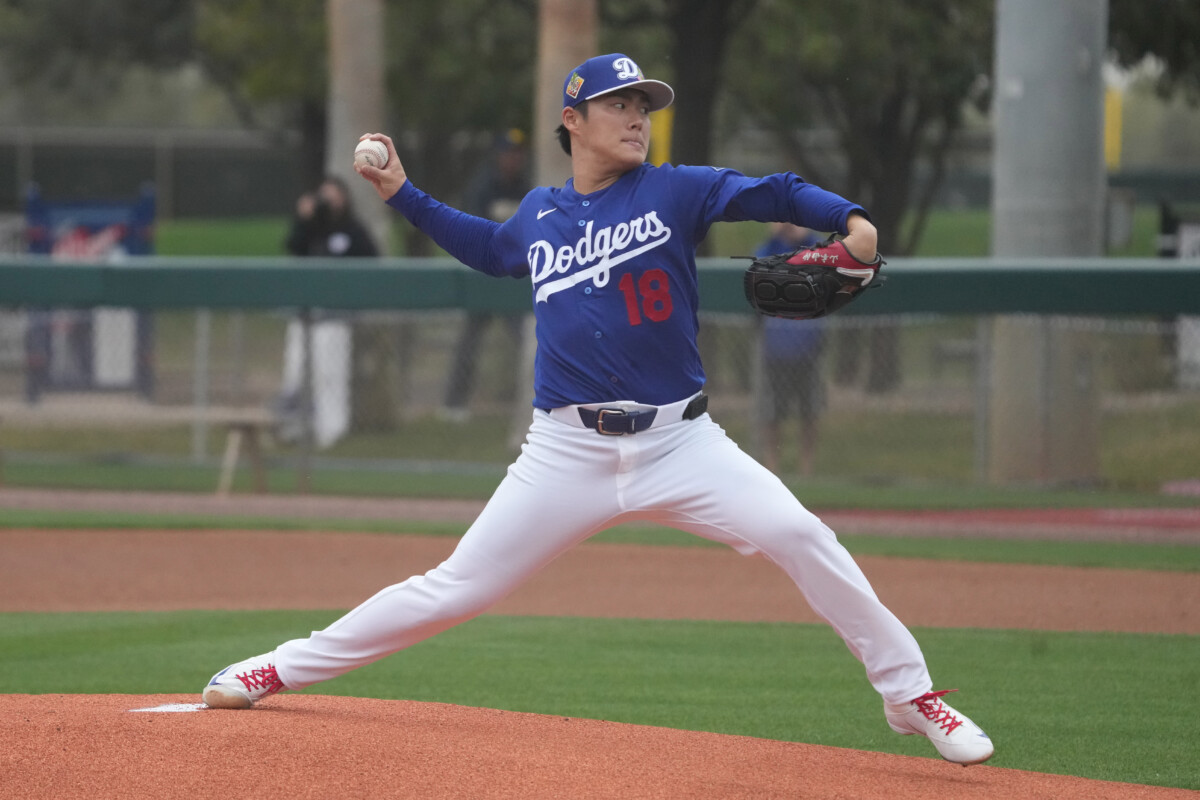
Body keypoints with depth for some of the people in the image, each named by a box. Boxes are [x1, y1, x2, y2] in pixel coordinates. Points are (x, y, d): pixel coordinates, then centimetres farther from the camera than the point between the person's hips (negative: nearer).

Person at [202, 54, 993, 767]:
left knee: (800, 536, -21)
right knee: (456, 589, 1)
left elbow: (775, 193, -9)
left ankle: (909, 690, -8)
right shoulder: (538, 213, 11)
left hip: (679, 441, -1)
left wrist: (850, 218, -28)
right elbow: (490, 248, 33)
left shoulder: (674, 191, 1)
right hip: (568, 456, 2)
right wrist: (403, 194, 27)